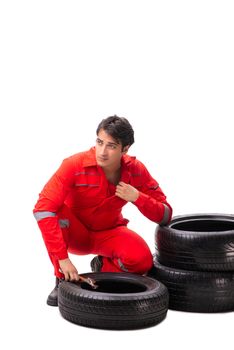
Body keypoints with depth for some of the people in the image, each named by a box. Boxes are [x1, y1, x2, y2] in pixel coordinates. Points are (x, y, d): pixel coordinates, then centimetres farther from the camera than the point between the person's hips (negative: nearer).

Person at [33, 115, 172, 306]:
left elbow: (165, 216, -10)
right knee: (56, 213, -35)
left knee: (141, 260, -29)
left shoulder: (136, 170, -16)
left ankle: (103, 266, 6)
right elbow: (43, 209, -34)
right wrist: (62, 258, -40)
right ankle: (63, 281, -15)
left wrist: (137, 198, -30)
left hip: (109, 233, 2)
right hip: (76, 234, -2)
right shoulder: (75, 165, -26)